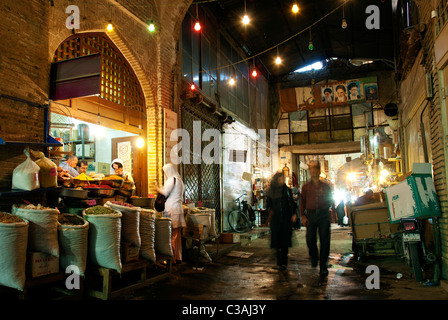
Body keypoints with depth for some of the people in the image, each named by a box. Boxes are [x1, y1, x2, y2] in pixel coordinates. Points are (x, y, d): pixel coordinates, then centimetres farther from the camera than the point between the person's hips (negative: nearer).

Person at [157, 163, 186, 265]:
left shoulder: (173, 179, -8)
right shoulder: (179, 180, 21)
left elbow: (165, 192, -13)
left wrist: (158, 189, 6)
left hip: (172, 209, -10)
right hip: (178, 209, 10)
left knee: (171, 235, -7)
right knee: (177, 235, 11)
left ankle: (172, 258, -5)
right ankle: (178, 257, 15)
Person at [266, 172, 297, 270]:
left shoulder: (287, 190, 5)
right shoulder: (270, 192, 6)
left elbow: (292, 203, 7)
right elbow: (268, 204, 13)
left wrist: (294, 214, -5)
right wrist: (270, 211, -6)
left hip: (286, 218, -1)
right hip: (275, 218, 1)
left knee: (284, 239, -7)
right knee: (277, 238, -1)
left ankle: (283, 262, -4)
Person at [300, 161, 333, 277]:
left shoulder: (325, 186, 11)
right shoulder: (306, 187, 10)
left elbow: (331, 200, 17)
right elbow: (302, 202, 9)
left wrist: (331, 205, -3)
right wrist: (303, 216, 1)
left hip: (324, 215, 0)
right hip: (311, 215, 0)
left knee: (324, 240, -2)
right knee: (310, 239, -3)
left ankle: (323, 266, 7)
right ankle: (314, 256, 28)